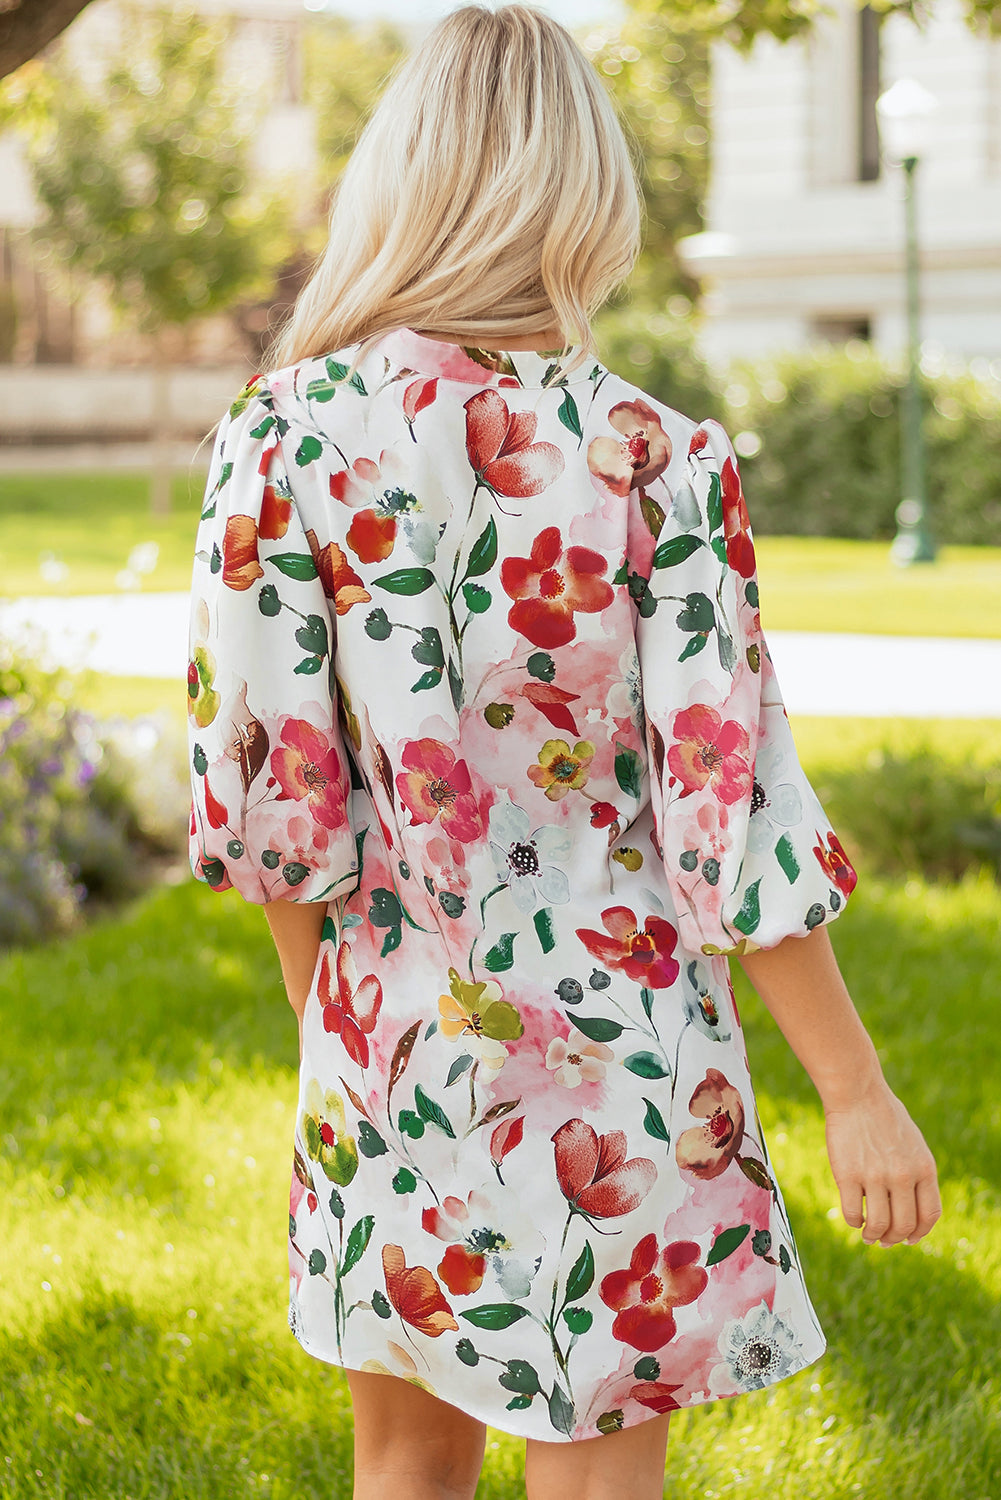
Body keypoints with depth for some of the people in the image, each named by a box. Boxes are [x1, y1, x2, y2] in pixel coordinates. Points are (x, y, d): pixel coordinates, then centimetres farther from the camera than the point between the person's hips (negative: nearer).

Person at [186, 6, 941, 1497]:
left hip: (392, 1040, 2)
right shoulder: (657, 463, -14)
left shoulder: (283, 439, -9)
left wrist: (328, 1010, 11)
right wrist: (859, 1093, -4)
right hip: (617, 1046, -2)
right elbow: (731, 822, -14)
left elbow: (264, 788, -6)